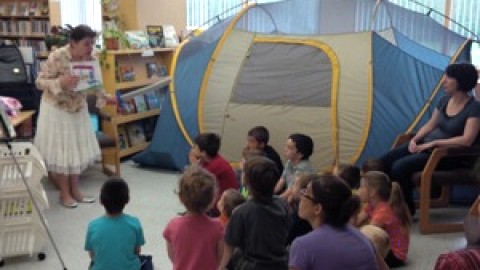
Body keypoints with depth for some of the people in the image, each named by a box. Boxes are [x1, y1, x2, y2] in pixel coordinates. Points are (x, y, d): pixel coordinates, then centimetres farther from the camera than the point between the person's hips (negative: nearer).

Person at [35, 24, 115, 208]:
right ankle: (64, 193, 17)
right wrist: (61, 82, -35)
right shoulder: (57, 57, -24)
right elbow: (40, 82, -19)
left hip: (78, 109, 6)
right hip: (56, 110, -5)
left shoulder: (91, 59, -9)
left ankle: (75, 191, 24)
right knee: (61, 151, 3)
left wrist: (105, 98, -16)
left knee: (78, 150, 11)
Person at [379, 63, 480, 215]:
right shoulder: (445, 100, 7)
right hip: (427, 144, 8)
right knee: (384, 161, -8)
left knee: (400, 167, -26)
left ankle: (406, 210, -7)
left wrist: (434, 143, -24)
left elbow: (466, 140, -24)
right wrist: (415, 139, -5)